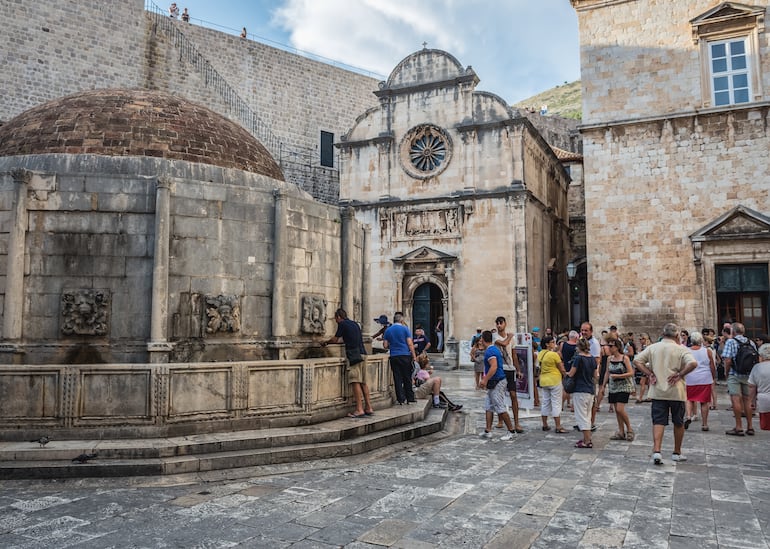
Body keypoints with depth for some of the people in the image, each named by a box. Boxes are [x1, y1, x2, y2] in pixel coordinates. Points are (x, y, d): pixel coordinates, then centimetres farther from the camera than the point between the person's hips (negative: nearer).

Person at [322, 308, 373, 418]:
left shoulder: (342, 324, 0)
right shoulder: (354, 324, 23)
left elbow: (335, 339, 5)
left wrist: (325, 342, 25)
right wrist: (329, 341, 46)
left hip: (354, 355, -8)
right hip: (362, 354, 8)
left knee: (355, 382, -9)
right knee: (363, 382, 10)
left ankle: (359, 409, -13)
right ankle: (368, 408, 12)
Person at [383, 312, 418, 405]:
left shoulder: (388, 330, 7)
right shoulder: (405, 329, -2)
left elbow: (385, 345, 6)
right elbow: (410, 344, -5)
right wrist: (414, 356, 0)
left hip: (394, 356, 2)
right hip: (405, 355, -2)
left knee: (397, 379, 4)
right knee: (407, 378, 7)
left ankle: (401, 399, 3)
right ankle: (410, 398, 11)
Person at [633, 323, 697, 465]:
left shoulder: (653, 348, 3)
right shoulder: (681, 349, -7)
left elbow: (637, 361, -1)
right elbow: (693, 363, -23)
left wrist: (650, 373, -1)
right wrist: (680, 375, -13)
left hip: (657, 391, 2)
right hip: (676, 392, -2)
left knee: (658, 422, 1)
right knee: (679, 423, 15)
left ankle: (656, 451, -14)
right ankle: (677, 453, 26)